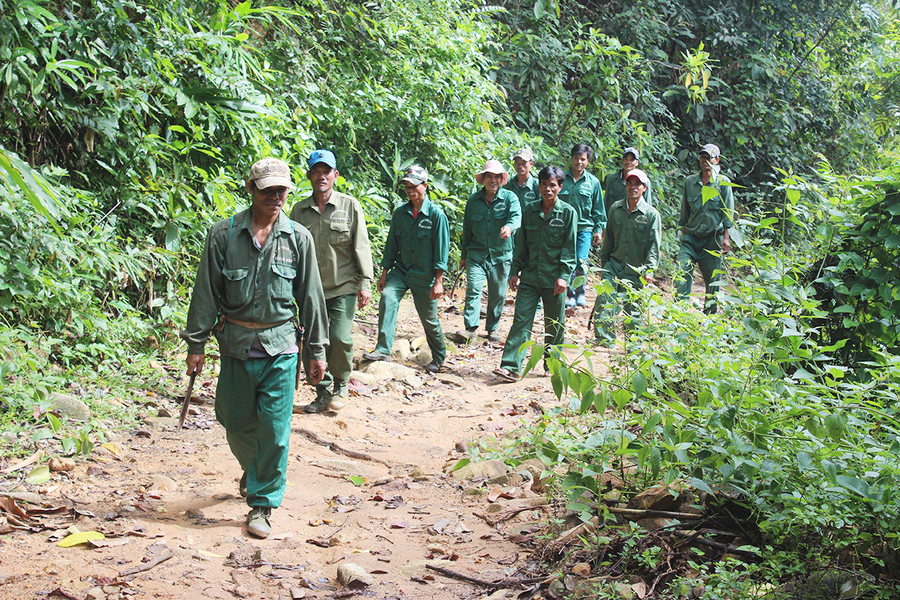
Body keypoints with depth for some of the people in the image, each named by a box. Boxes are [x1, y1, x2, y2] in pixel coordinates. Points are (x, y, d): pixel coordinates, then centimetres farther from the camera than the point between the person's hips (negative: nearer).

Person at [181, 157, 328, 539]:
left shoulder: (298, 238, 0)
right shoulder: (223, 235, -2)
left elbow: (310, 297, 6)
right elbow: (206, 292, 2)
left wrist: (317, 350, 7)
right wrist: (196, 343, 1)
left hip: (281, 347, -1)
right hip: (236, 345, 1)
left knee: (274, 428, -2)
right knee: (235, 422, 13)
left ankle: (262, 504, 11)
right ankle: (254, 469, 44)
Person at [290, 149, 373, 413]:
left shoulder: (350, 206, 1)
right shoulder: (299, 210, 8)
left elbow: (361, 246, 0)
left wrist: (365, 283, -5)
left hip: (343, 287, -3)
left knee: (339, 337, -14)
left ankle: (341, 386, 12)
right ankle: (323, 393, 20)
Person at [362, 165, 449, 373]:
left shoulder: (436, 214, -10)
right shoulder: (400, 213, 3)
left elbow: (441, 249, -9)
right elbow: (392, 244, 10)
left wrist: (438, 282, -12)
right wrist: (384, 273, 8)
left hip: (425, 276, -3)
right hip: (401, 270, 4)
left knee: (429, 320, 7)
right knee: (387, 297, -23)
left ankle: (438, 357, 30)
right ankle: (383, 350, -22)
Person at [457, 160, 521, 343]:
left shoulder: (509, 197, 0)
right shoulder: (473, 200, 7)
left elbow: (516, 215, -19)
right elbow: (467, 228, 14)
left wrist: (509, 227, -43)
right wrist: (463, 255, 16)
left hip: (501, 254, -1)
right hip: (477, 254, 1)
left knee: (498, 294, 7)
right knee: (473, 289, -13)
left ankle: (492, 329, 22)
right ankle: (470, 328, -13)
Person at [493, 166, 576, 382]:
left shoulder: (568, 213, -2)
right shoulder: (530, 210, 7)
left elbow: (569, 248, -4)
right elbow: (522, 244, 12)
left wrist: (563, 276, -11)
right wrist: (515, 271, 8)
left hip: (554, 280, -2)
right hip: (530, 277, 2)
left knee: (554, 326, 9)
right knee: (521, 320, -5)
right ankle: (511, 368, -8)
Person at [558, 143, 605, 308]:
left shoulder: (593, 182, 6)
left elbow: (598, 208, 10)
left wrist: (599, 229, 5)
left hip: (584, 228, -1)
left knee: (580, 262, -12)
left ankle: (581, 293, 8)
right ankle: (571, 296, 14)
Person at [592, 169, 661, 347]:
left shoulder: (652, 214, -5)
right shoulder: (615, 209, 6)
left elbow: (654, 245, -7)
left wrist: (649, 270, -16)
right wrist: (603, 260, 17)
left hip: (636, 271, -3)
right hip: (613, 265, 3)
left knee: (633, 308, 4)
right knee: (604, 300, -12)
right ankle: (604, 338, -4)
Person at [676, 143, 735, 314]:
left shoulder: (723, 182, -1)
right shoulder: (690, 181, 8)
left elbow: (728, 212, -2)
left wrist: (726, 237, -7)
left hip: (713, 238, -2)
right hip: (691, 237, 2)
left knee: (712, 278, 5)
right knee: (683, 272, -12)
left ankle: (711, 311, 21)